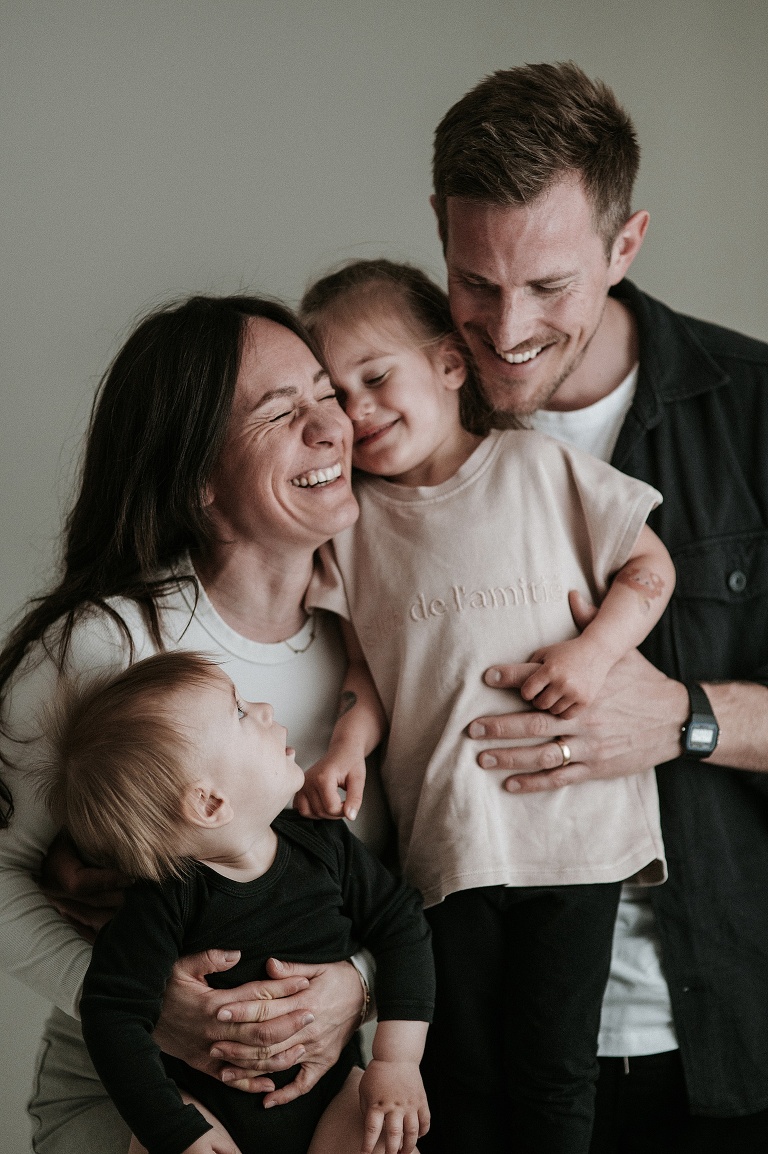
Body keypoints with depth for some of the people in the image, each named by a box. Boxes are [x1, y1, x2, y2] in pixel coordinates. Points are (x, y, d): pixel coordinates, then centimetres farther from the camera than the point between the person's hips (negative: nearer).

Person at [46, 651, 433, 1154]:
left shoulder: (325, 846, -6)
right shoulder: (166, 899, -20)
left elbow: (404, 927, 0)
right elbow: (114, 1015, -20)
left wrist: (398, 1061, -9)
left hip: (331, 1095, 3)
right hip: (211, 1107, -2)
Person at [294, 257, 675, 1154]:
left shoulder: (539, 464, 1)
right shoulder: (352, 518, 10)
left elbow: (650, 565, 5)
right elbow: (366, 659, 11)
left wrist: (594, 649, -11)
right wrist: (350, 739, -7)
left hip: (569, 818, -2)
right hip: (443, 832, 2)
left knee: (555, 1067, 4)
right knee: (460, 1065, 9)